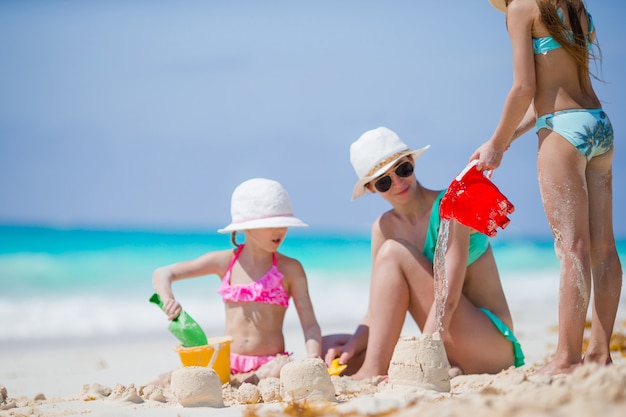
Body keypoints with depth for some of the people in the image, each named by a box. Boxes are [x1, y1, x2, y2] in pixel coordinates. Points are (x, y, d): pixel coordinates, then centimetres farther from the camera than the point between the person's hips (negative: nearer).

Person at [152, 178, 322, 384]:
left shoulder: (290, 269, 2)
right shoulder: (224, 261, 6)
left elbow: (310, 324, -2)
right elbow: (162, 274, 8)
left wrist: (313, 360, -22)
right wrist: (168, 301, -15)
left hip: (270, 364, 0)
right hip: (228, 364, 1)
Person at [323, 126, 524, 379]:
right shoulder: (384, 228, 9)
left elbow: (448, 297, -21)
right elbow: (379, 312, 5)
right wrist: (352, 346, -16)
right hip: (443, 352, 7)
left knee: (393, 252, -17)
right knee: (328, 348, -2)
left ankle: (373, 372, -25)